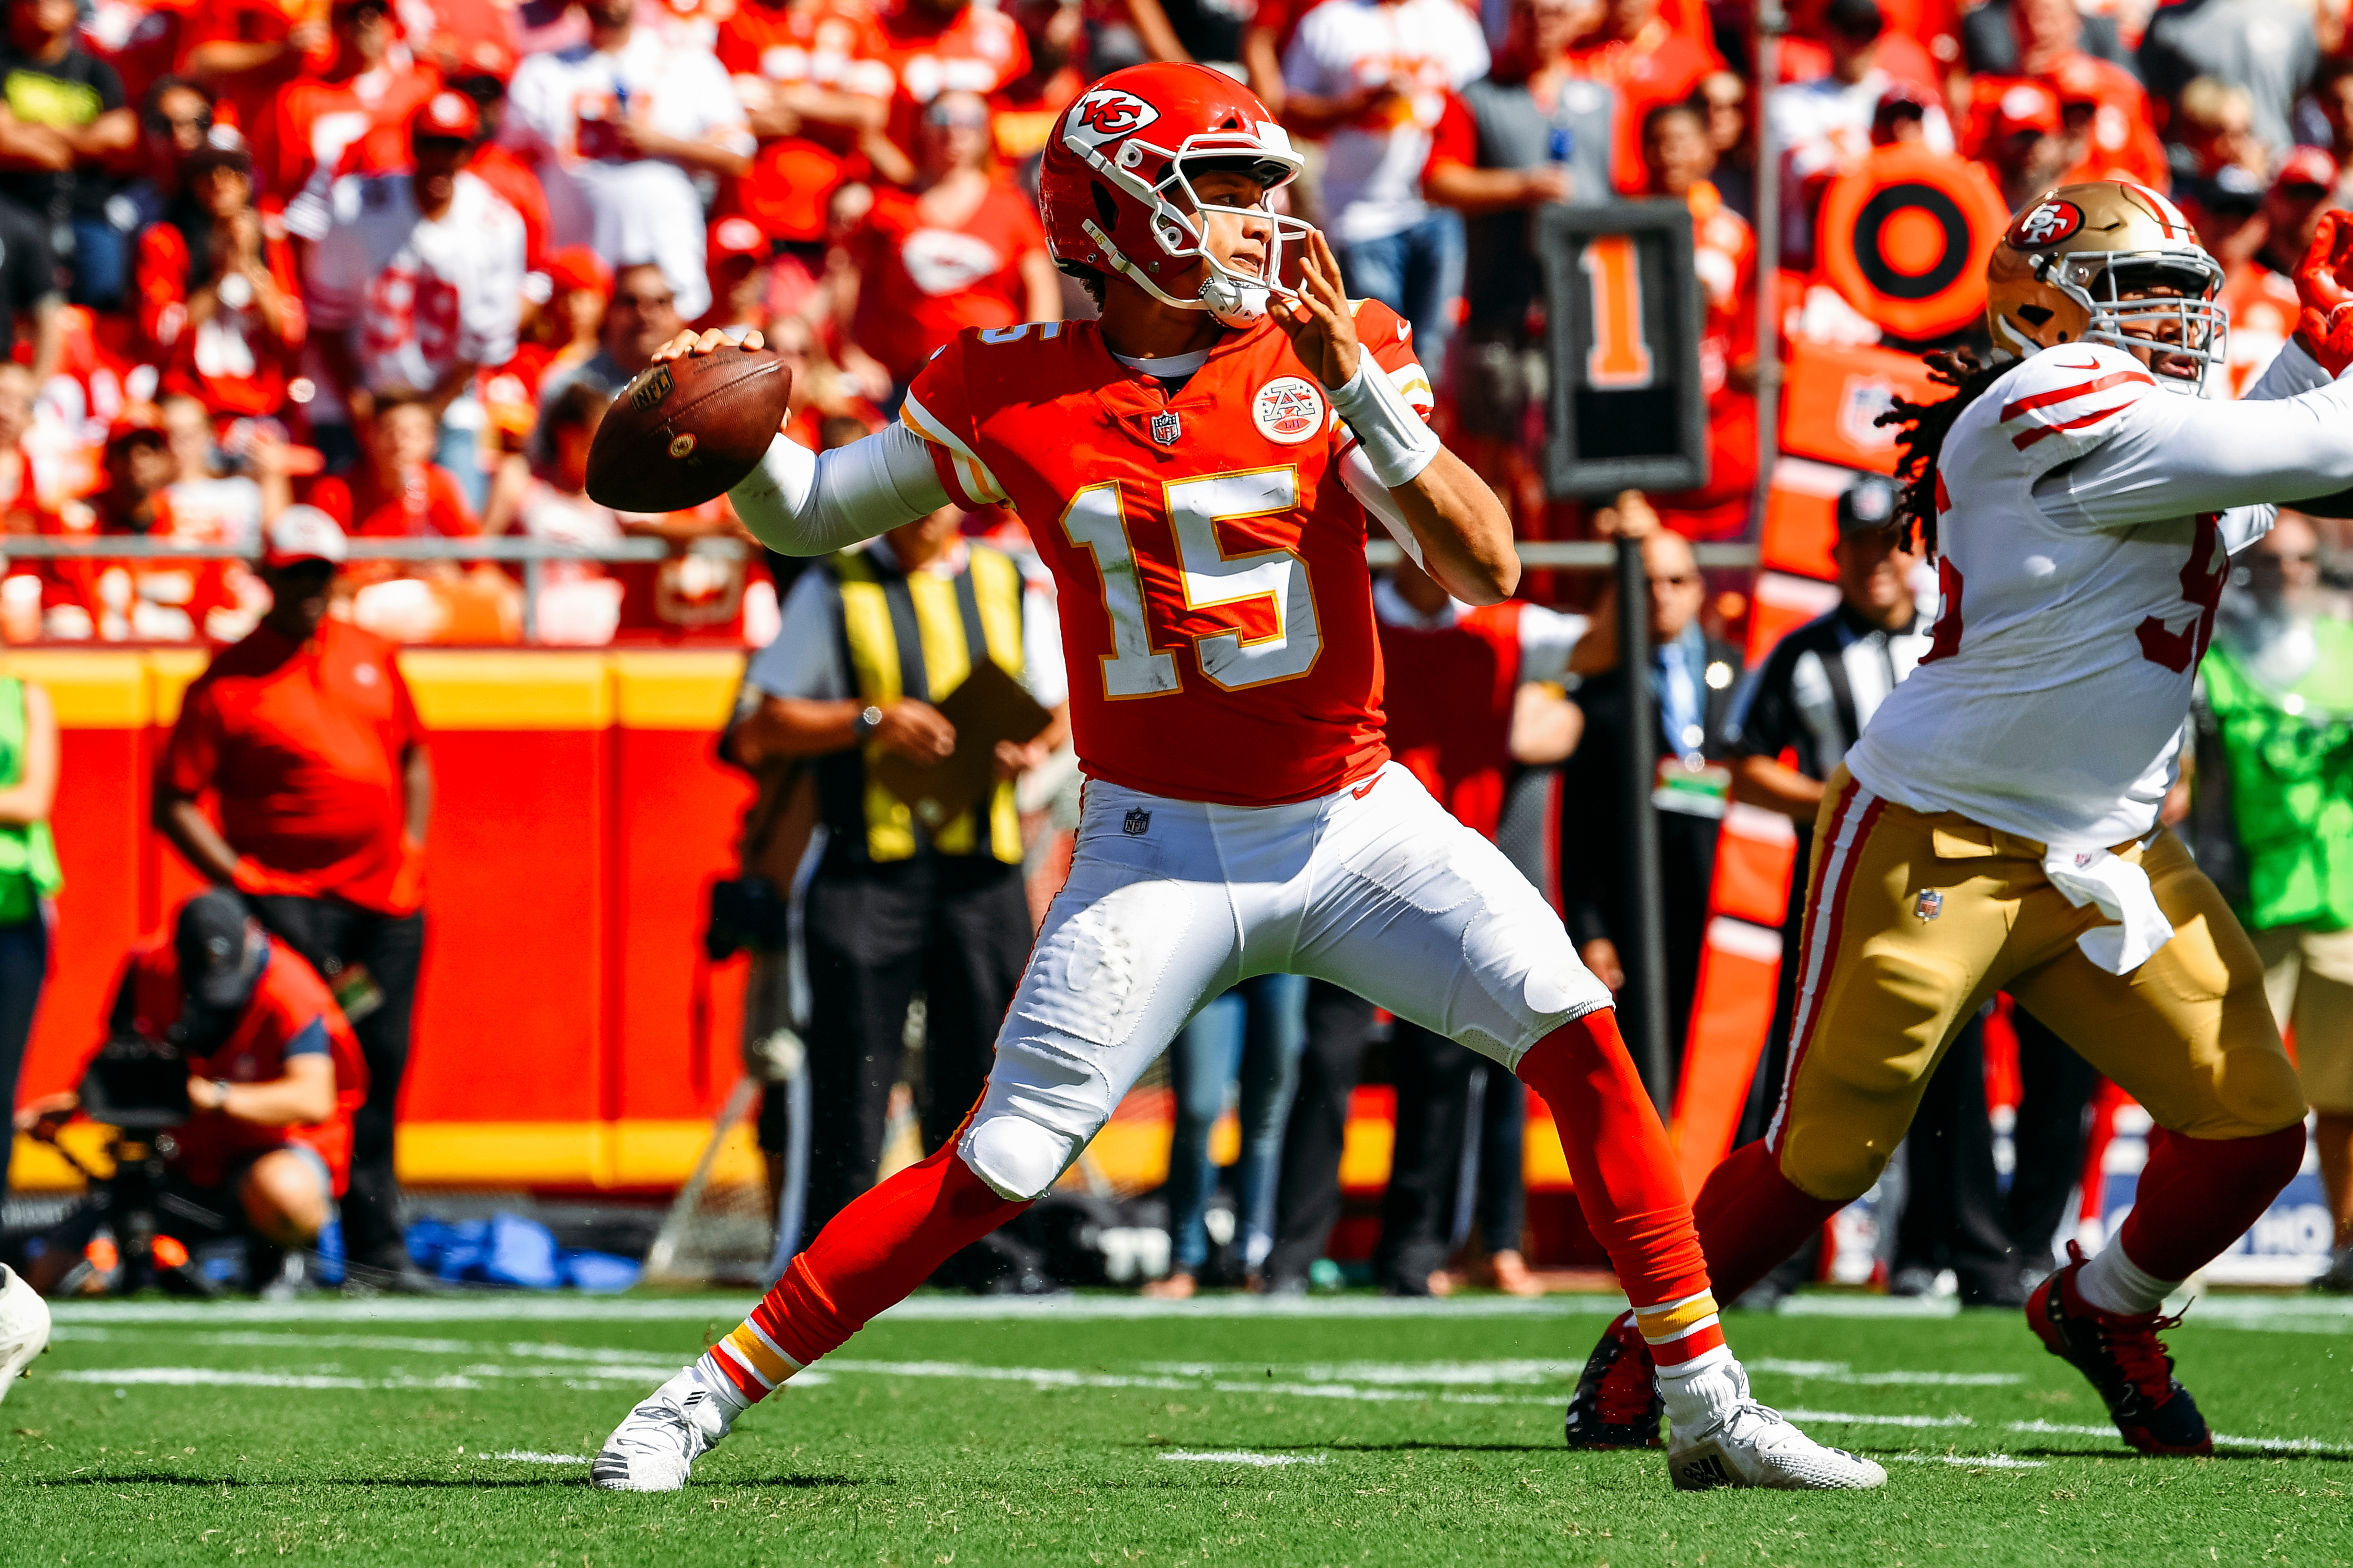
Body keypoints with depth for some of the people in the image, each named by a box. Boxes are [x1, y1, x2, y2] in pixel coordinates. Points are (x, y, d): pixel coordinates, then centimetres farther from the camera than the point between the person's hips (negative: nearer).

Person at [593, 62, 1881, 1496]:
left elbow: (1487, 571, -15)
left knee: (1574, 1033, -12)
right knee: (993, 1172, -9)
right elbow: (804, 518, 6)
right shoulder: (1016, 394, -5)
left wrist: (1354, 384, -25)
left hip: (1357, 824, 2)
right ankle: (707, 1397, 3)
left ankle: (1711, 1406, -2)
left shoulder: (1333, 357, -5)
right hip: (1162, 851, -2)